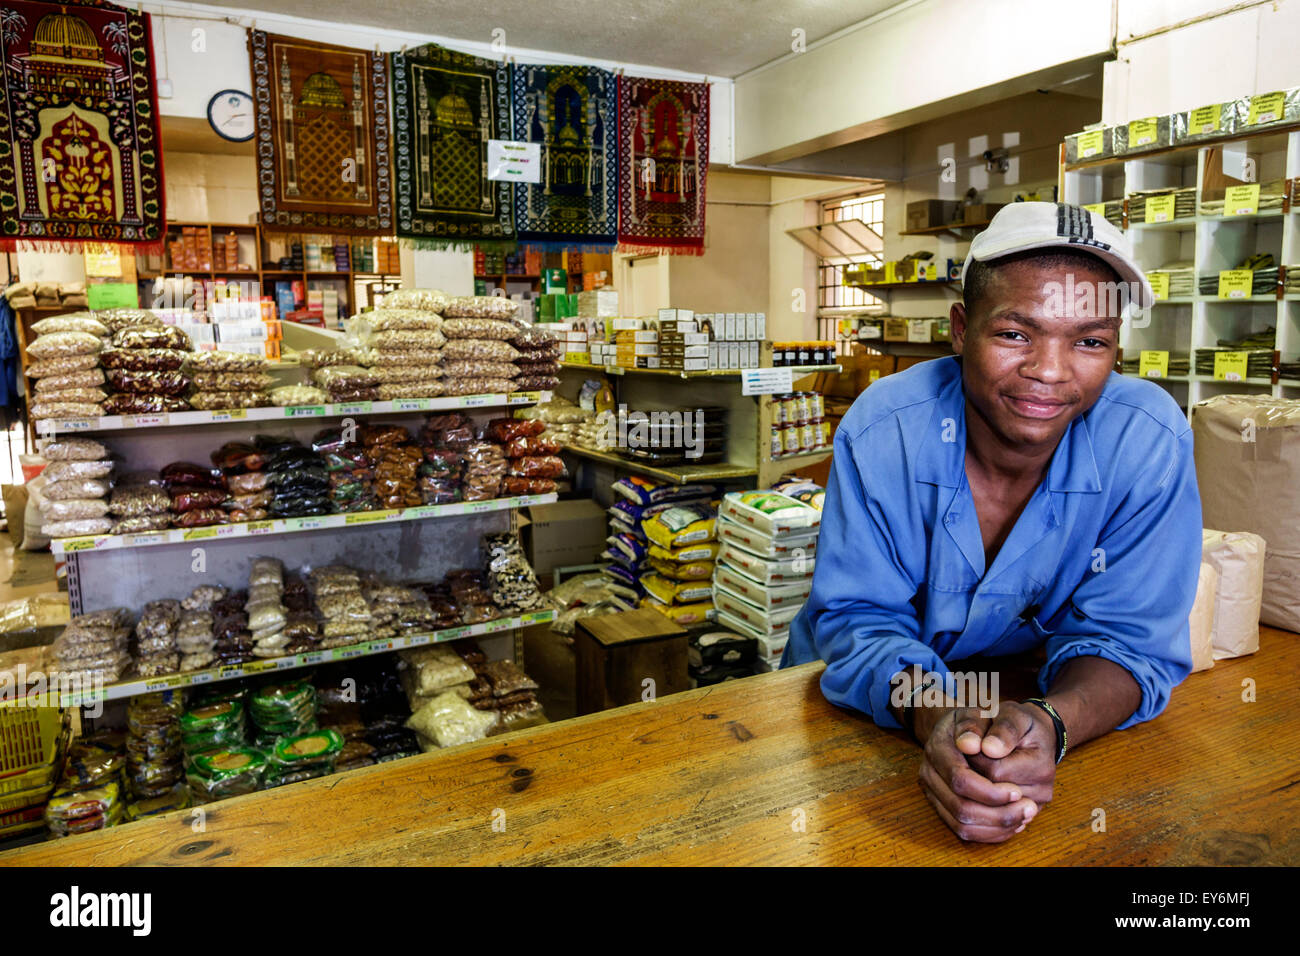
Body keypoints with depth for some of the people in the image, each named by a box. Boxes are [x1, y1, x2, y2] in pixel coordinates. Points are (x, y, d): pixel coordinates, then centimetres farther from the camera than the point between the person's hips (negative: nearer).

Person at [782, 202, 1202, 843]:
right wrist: (934, 717, -41)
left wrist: (1051, 723, -39)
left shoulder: (1150, 442, -21)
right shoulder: (881, 431, -24)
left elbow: (1127, 635, -16)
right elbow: (859, 617, -19)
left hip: (1034, 690, 1)